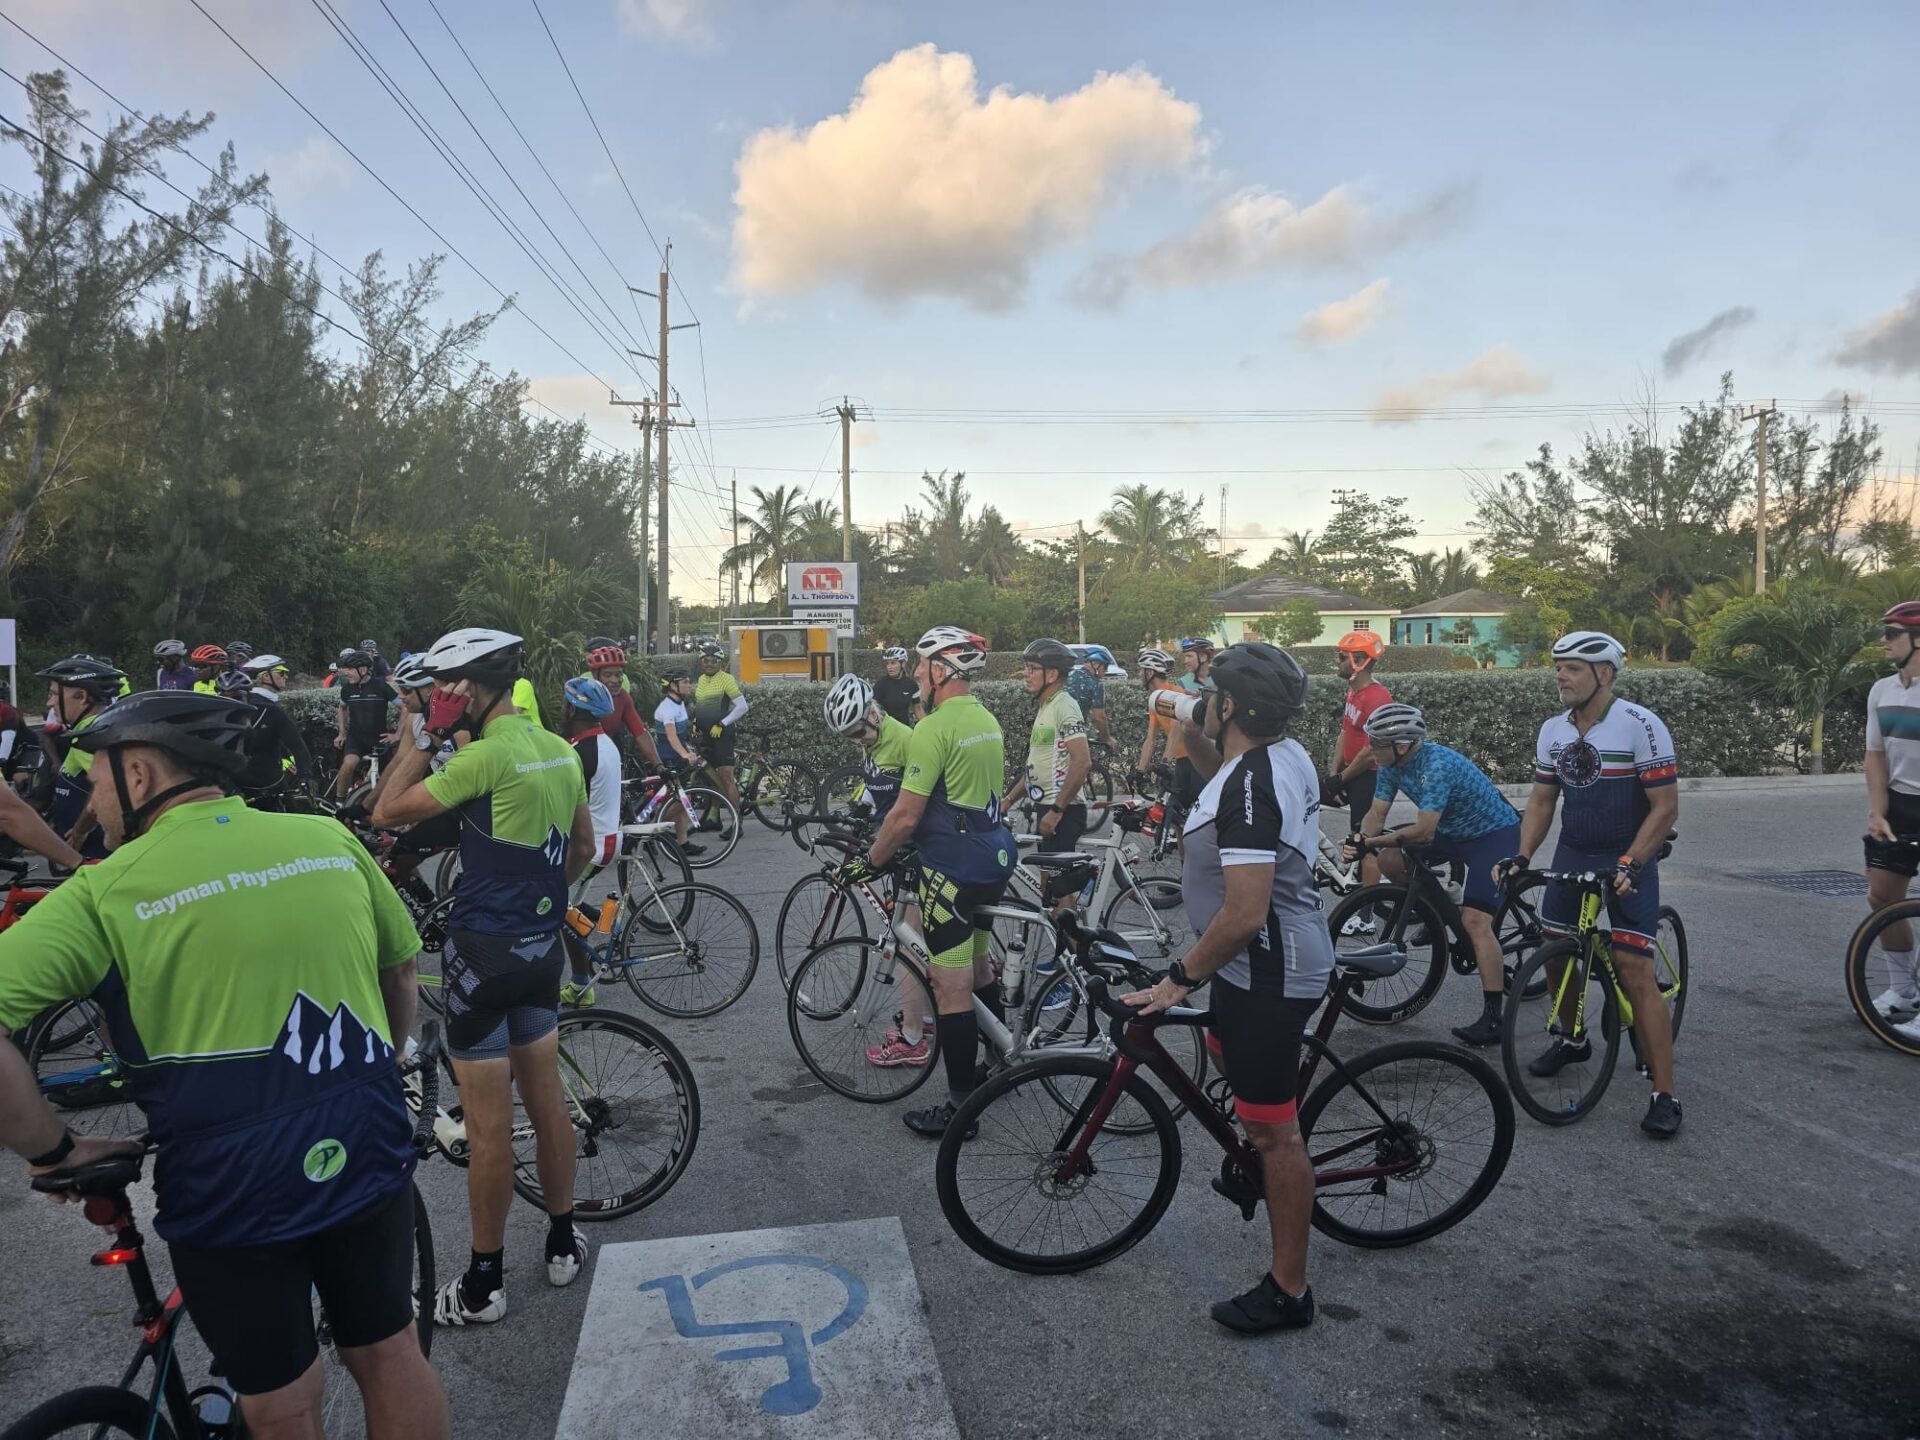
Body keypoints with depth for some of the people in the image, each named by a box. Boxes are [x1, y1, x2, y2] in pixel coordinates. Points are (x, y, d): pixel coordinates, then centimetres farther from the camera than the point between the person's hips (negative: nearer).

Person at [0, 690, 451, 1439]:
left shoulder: (105, 890, -8)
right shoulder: (330, 838, 2)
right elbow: (403, 965, 13)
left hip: (230, 1191, -3)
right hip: (368, 1155, 3)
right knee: (388, 1354, 22)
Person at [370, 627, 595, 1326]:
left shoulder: (487, 755, -20)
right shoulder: (560, 750, 5)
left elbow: (388, 811, -13)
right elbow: (583, 845, 15)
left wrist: (429, 734, -6)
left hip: (485, 952, -8)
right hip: (544, 945, 8)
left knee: (488, 1125, 4)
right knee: (547, 1099, 19)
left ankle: (485, 1283, 18)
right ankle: (563, 1242, 32)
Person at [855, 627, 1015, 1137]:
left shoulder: (934, 728, -17)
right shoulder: (989, 722, 11)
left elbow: (905, 815, -18)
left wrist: (869, 861, -4)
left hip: (954, 866, -9)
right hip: (995, 857, 9)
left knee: (950, 986, -2)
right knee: (977, 965, 22)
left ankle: (960, 1104, 4)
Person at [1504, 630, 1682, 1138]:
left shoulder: (1640, 725, -16)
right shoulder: (1553, 731, 2)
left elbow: (1665, 806, -16)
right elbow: (1542, 801, 9)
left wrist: (1629, 864, -24)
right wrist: (1521, 856, -4)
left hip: (1627, 861, -6)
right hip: (1572, 856, 6)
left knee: (1635, 972, -11)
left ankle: (1664, 1094, -5)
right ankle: (1573, 1040, 37)